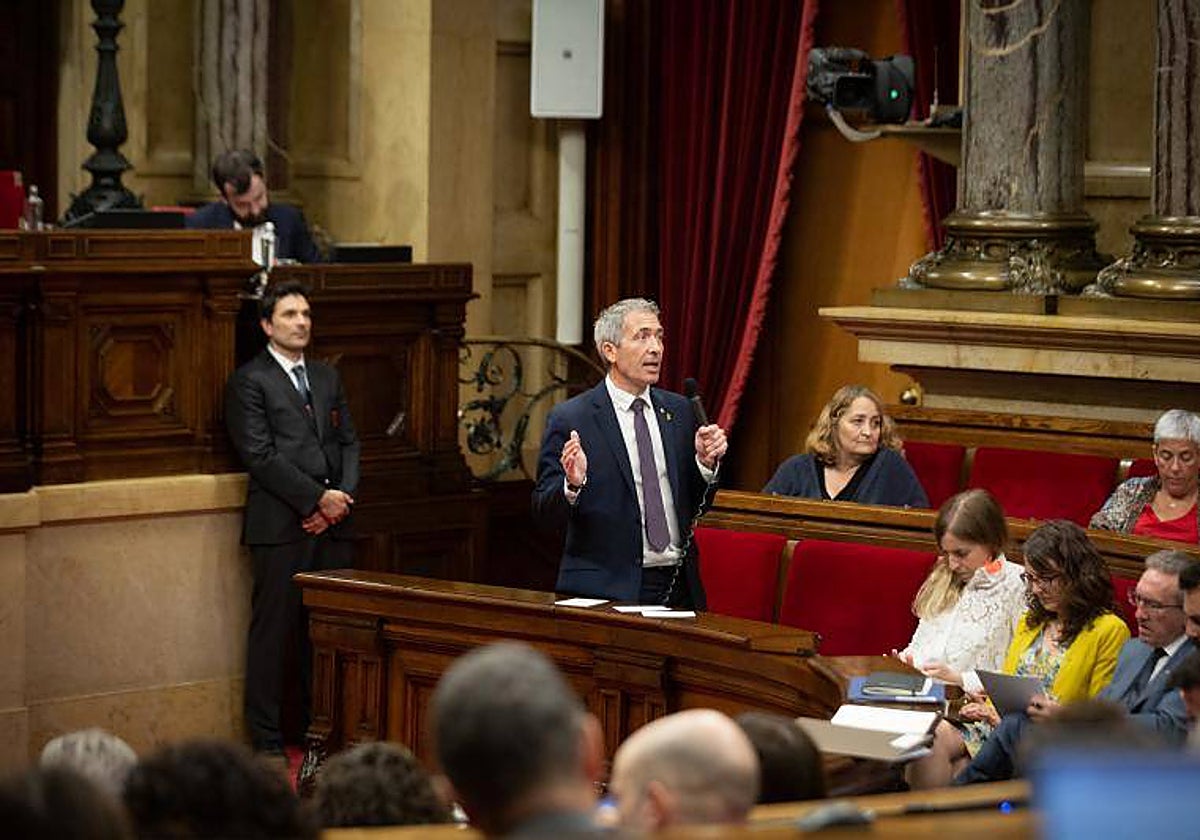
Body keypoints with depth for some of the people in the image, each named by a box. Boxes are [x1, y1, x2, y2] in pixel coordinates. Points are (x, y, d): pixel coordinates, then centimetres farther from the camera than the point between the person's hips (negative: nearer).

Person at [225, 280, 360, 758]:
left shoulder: (327, 378, 20)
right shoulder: (249, 381, -2)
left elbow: (348, 442, 17)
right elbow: (261, 455, -10)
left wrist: (343, 496, -2)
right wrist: (318, 498, -12)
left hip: (330, 522, 6)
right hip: (281, 523, -6)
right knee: (273, 629, -3)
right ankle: (267, 740, 2)